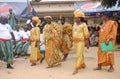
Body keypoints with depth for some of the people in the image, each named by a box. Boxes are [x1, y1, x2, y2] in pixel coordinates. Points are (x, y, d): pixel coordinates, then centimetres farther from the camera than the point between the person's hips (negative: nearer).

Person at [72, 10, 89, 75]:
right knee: (80, 54, 16)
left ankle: (76, 69, -10)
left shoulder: (83, 24, -9)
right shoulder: (75, 24, 8)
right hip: (75, 41, 6)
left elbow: (86, 34, -7)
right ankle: (83, 64, 33)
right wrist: (73, 39, 15)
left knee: (79, 54, -9)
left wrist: (87, 43, -7)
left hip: (81, 41, -6)